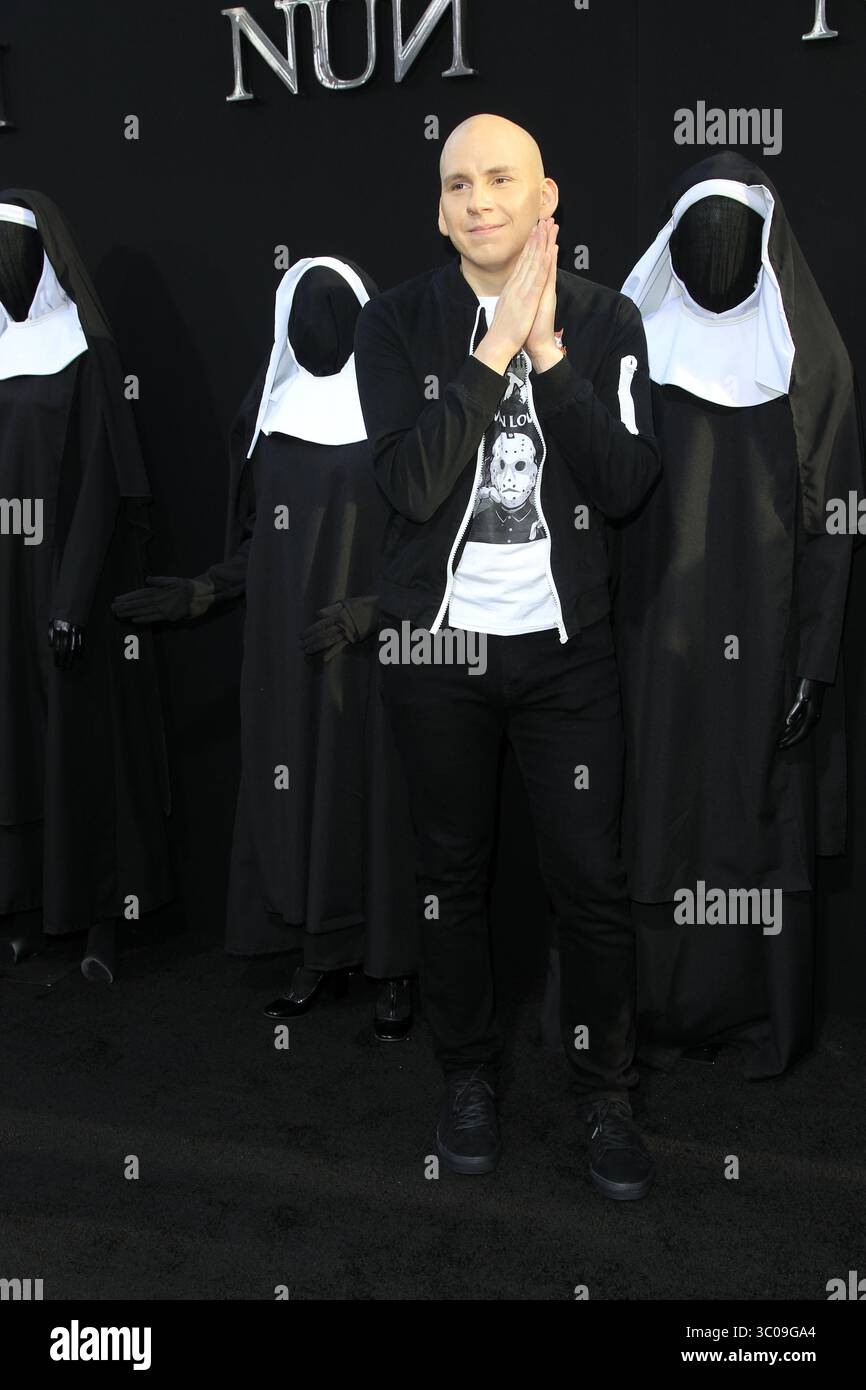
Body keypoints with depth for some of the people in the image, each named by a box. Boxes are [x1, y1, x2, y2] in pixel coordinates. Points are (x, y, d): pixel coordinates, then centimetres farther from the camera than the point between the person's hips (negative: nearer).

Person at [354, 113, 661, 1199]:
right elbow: (410, 482, -16)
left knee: (592, 880, 3)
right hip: (434, 642, 0)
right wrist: (497, 349, -19)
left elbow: (626, 486, -10)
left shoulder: (605, 320, 1)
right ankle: (468, 1076, 33)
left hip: (565, 645, 0)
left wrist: (548, 350, -16)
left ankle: (604, 1091, 25)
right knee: (451, 872, 13)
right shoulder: (397, 322, -2)